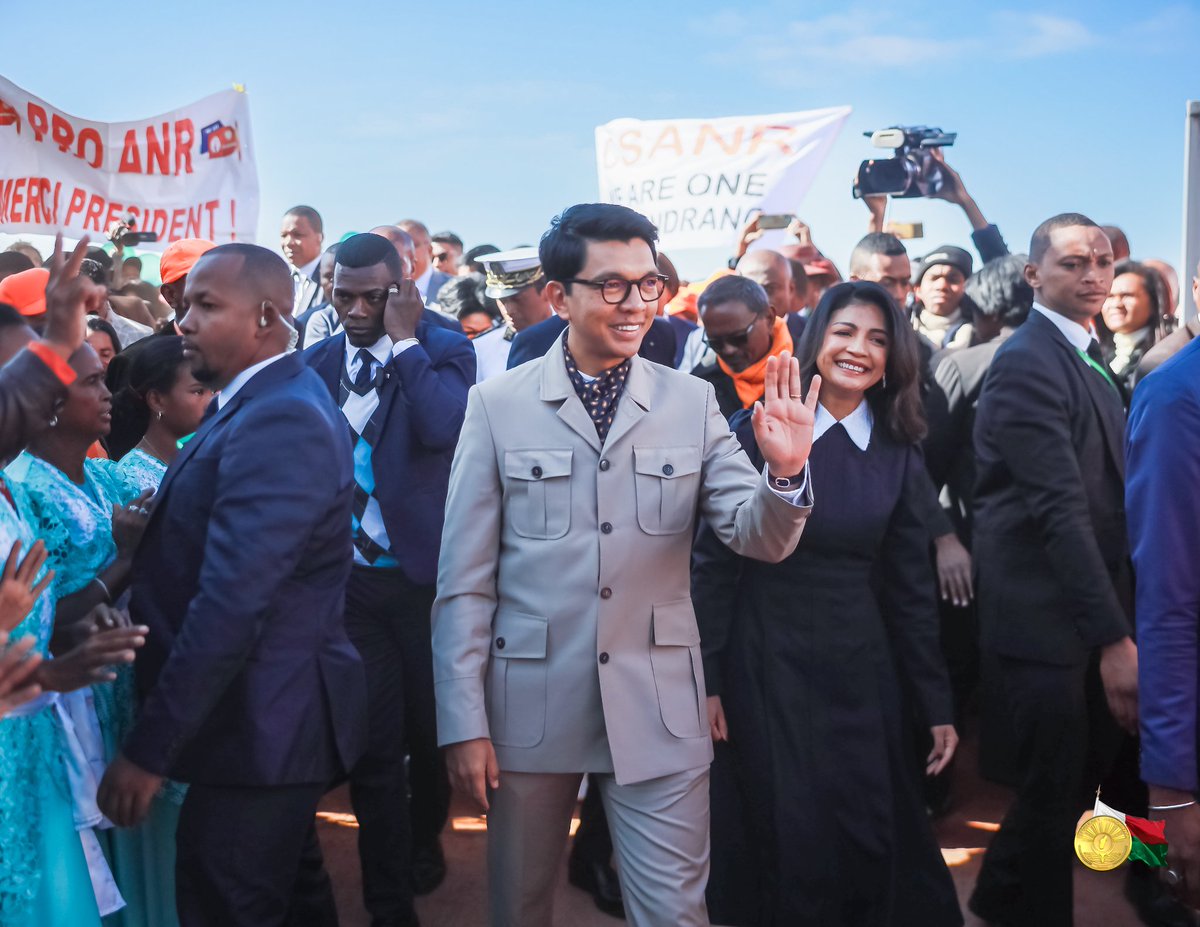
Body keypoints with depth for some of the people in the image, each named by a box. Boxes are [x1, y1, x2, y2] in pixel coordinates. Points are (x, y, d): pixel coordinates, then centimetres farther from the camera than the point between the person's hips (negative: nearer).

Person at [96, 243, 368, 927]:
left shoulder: (278, 422, -22)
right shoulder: (275, 401, 11)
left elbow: (230, 605, -27)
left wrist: (150, 748, -24)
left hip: (259, 724, -10)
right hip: (273, 714, 10)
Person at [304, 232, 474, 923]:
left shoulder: (444, 350, -5)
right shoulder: (319, 361, 4)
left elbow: (445, 428, -24)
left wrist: (405, 339, -18)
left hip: (424, 574, -2)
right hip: (350, 578, 2)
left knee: (431, 729, 16)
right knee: (373, 743, 4)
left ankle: (426, 837, 45)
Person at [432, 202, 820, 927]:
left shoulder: (691, 401, 1)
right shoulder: (497, 405, -3)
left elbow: (760, 538, -3)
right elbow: (465, 578, -2)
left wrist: (786, 470, -24)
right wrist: (464, 722, -5)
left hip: (657, 709, 1)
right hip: (529, 704, 0)